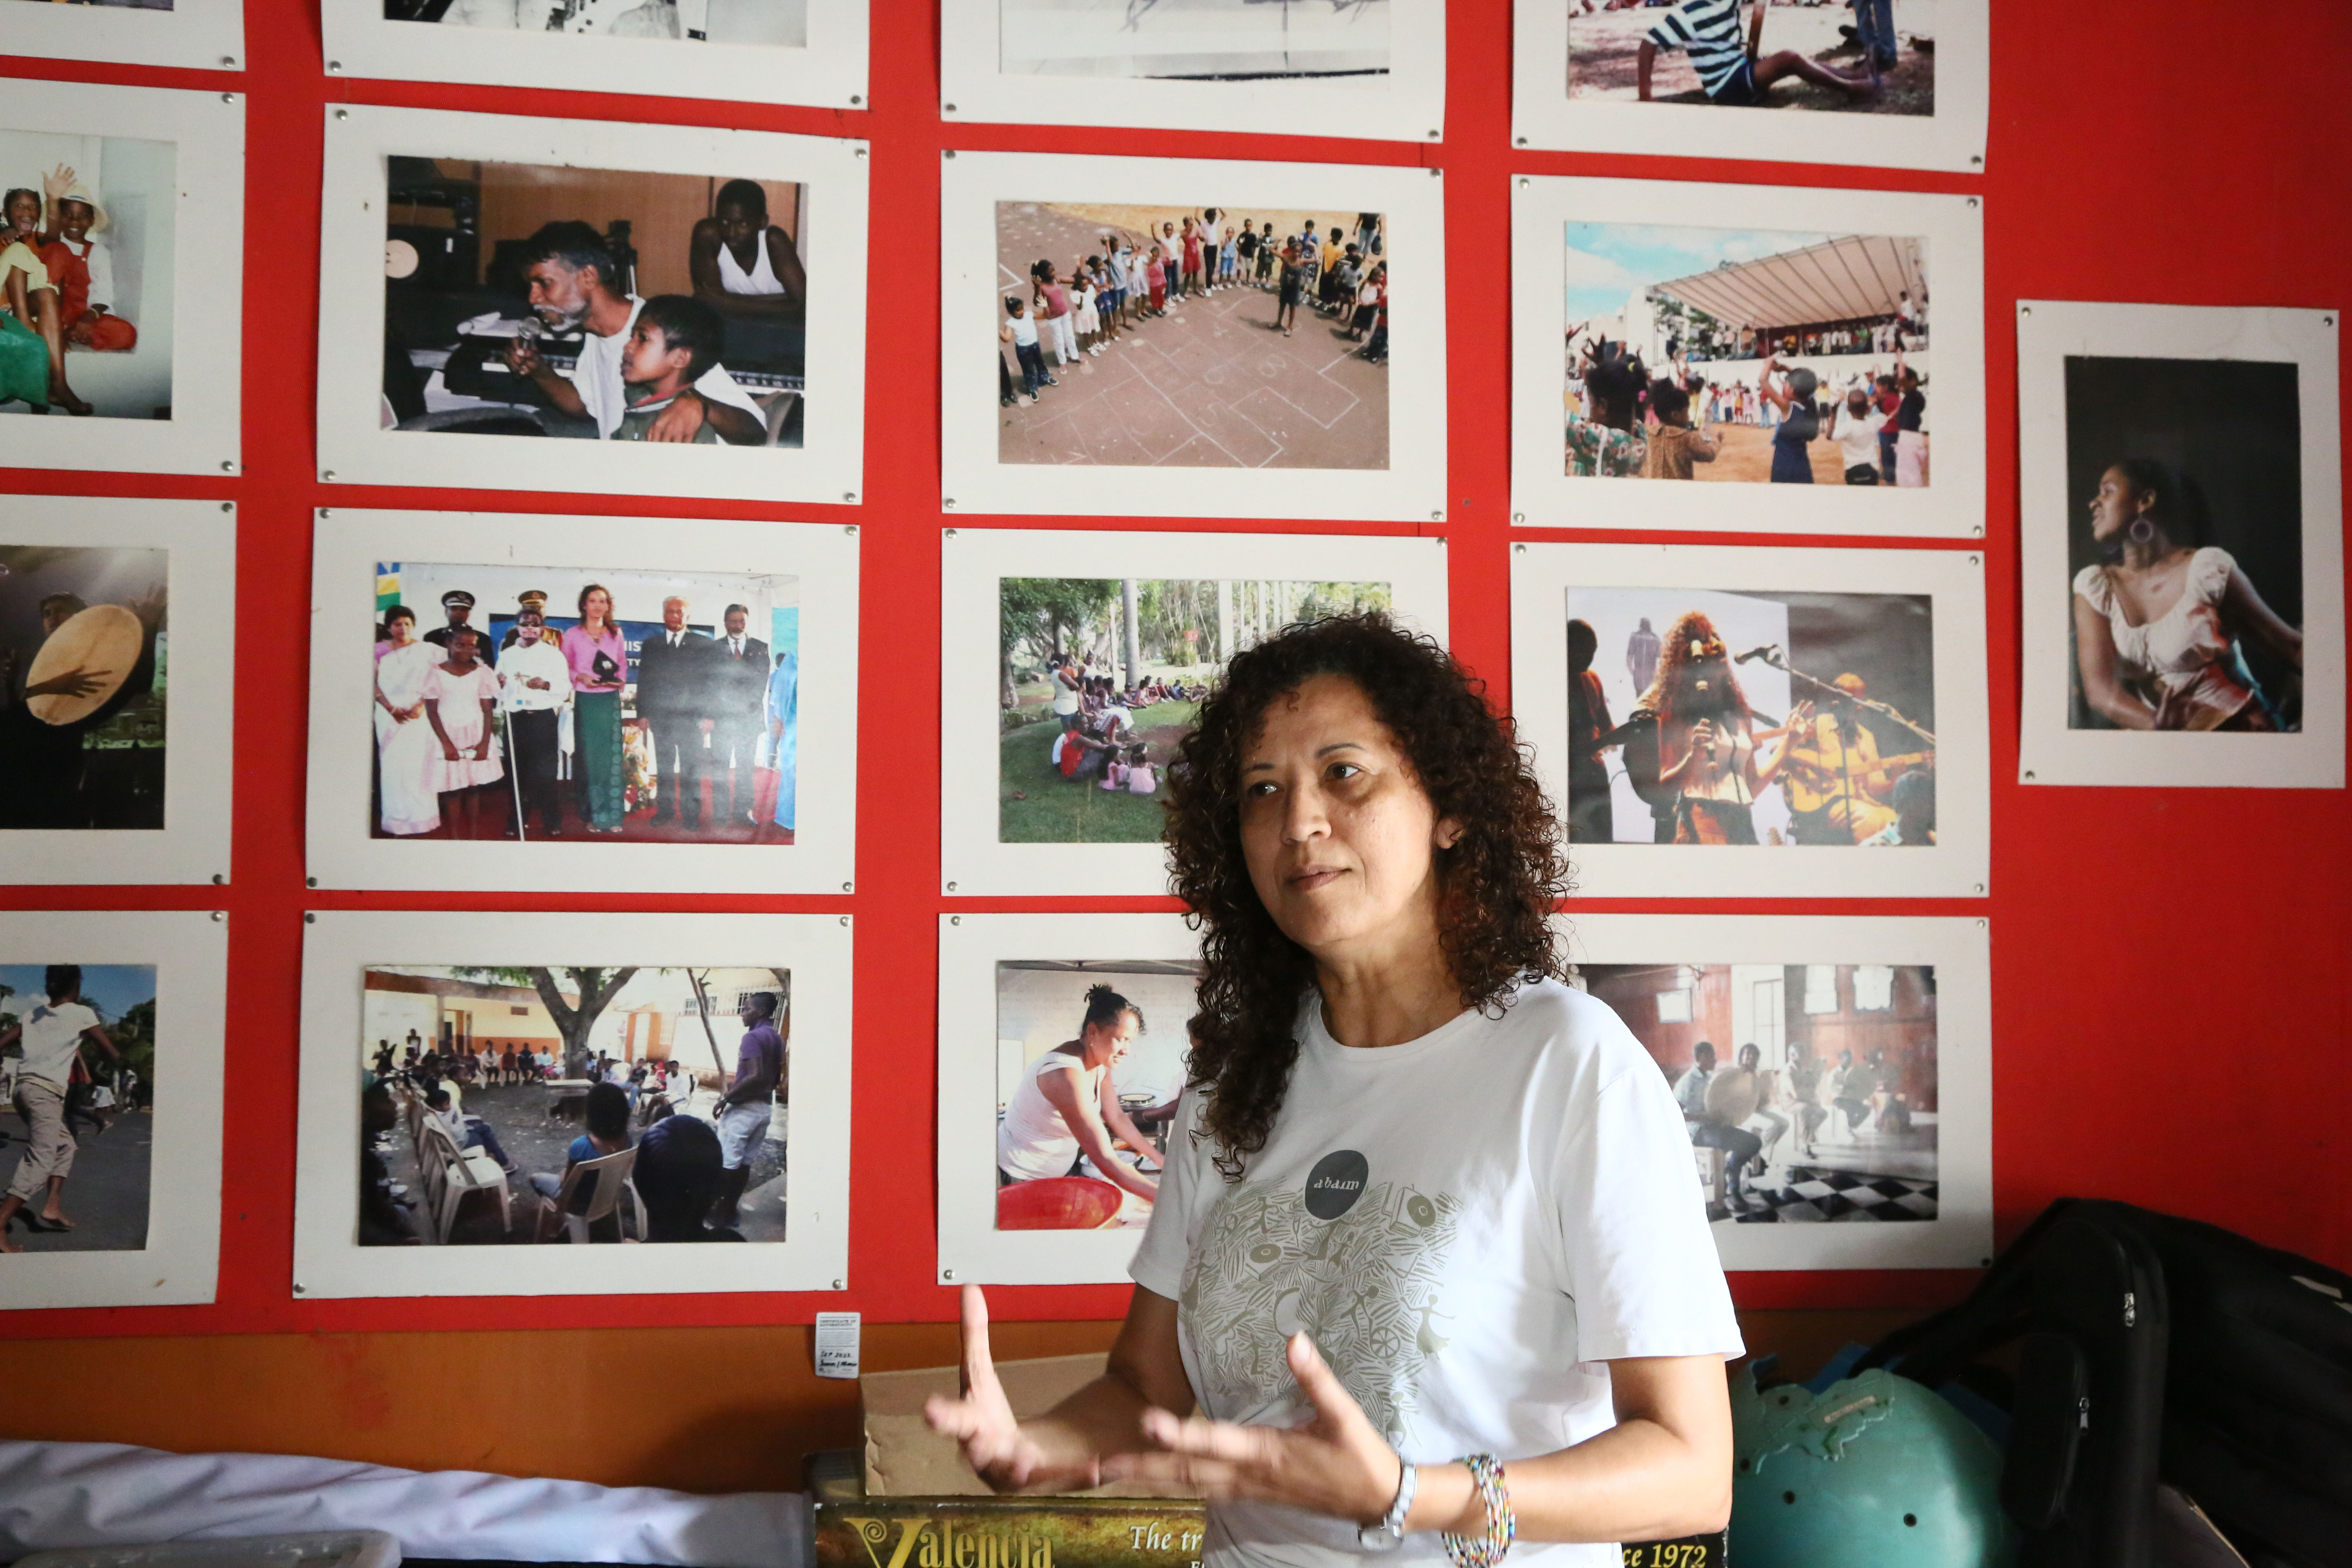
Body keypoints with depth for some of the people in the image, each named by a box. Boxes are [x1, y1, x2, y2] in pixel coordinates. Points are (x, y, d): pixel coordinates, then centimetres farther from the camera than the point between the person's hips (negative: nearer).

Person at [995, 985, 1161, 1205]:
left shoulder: (1102, 1064, -6)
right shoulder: (1067, 1075, -35)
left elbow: (1117, 1118, 9)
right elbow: (1104, 1159, -37)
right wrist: (1161, 1197, -37)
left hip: (1062, 1167, 8)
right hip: (1022, 1176, -8)